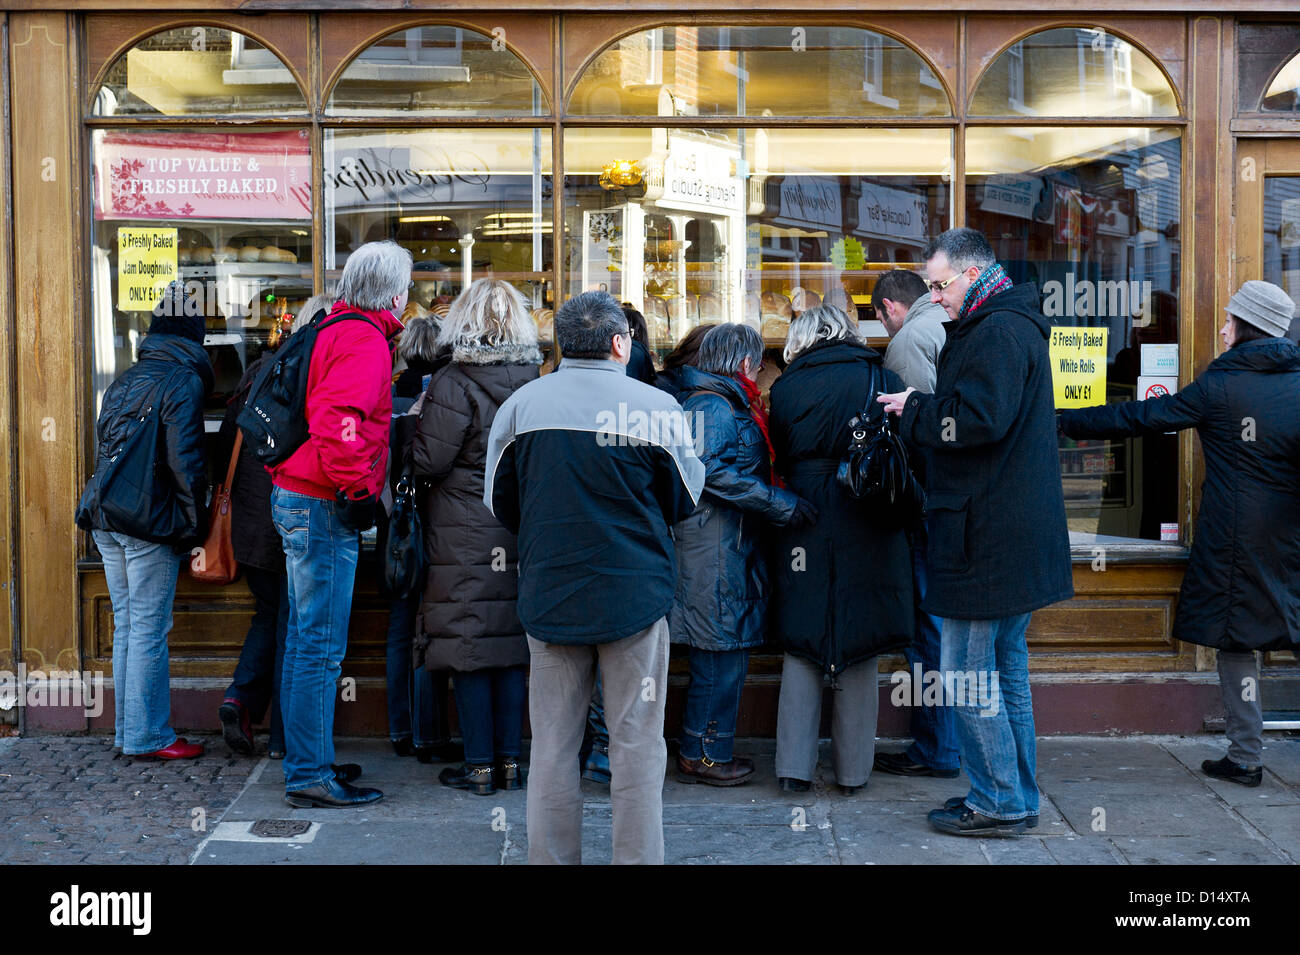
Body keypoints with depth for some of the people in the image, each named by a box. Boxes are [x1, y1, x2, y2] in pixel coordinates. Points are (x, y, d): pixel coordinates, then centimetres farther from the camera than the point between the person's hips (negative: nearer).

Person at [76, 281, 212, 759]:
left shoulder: (125, 379, 15)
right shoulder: (183, 382, -9)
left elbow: (103, 448, 19)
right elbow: (186, 463, -14)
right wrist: (194, 525, -7)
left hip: (106, 519, 8)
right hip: (150, 522, -8)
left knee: (126, 625, 13)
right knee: (150, 629, -2)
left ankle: (127, 729, 20)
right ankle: (147, 735, 3)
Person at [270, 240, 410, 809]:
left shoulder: (334, 331, 18)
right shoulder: (364, 340, -14)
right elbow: (336, 420, -27)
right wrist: (357, 490, -20)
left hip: (298, 500, 11)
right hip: (324, 507, -11)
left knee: (305, 639, 16)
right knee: (322, 646, -6)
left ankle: (300, 764, 25)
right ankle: (311, 777, 0)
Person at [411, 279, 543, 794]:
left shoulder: (454, 382, -13)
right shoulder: (533, 380, 2)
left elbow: (428, 461, -12)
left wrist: (420, 417, 4)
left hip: (465, 537, -5)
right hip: (519, 533, 5)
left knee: (468, 643, 3)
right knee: (513, 641, 10)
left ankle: (479, 765, 8)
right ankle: (510, 761, 16)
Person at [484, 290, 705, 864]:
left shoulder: (520, 404, -2)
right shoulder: (655, 407, -9)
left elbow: (499, 502, 8)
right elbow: (685, 501, 4)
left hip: (548, 595, 3)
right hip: (635, 593, -2)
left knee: (553, 743, 11)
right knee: (636, 742, 6)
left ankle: (551, 858, 19)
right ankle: (637, 858, 13)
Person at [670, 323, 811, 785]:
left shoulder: (733, 407, 20)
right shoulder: (710, 407, -12)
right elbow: (712, 472, -23)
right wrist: (783, 504, -21)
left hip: (734, 547, 10)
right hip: (715, 550, -10)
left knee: (726, 655, 14)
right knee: (720, 652, -4)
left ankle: (709, 750, 22)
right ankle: (702, 755, 5)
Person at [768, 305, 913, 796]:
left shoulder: (788, 386, -1)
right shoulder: (882, 379, 1)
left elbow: (782, 460, 5)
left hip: (803, 530, 0)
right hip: (868, 530, 0)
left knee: (802, 647, 9)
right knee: (860, 653, 8)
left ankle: (795, 766, 10)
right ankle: (853, 770, 14)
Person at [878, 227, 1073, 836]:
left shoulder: (997, 331, -15)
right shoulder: (1014, 324, 19)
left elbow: (980, 421, -24)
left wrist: (913, 412, -10)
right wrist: (922, 409, 6)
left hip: (985, 536, -11)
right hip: (1015, 532, 11)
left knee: (967, 675, -3)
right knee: (1006, 669, 17)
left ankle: (997, 804, 6)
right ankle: (1018, 797, 26)